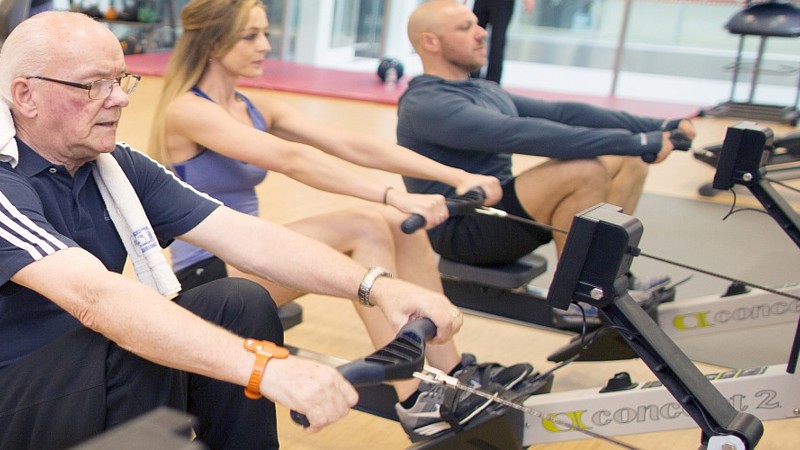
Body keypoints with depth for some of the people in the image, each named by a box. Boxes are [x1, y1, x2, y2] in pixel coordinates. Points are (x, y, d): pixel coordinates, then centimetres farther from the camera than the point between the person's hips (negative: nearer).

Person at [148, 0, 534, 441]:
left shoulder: (258, 109, 8)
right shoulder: (185, 109, -15)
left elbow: (352, 145, -3)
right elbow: (290, 159, -30)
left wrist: (456, 177, -13)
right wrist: (392, 196, -38)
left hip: (245, 259, 8)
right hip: (205, 278, -8)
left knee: (401, 224, -9)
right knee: (365, 228, -24)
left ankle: (451, 370, -3)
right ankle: (412, 401, -21)